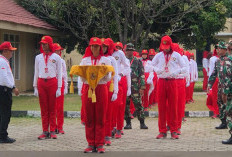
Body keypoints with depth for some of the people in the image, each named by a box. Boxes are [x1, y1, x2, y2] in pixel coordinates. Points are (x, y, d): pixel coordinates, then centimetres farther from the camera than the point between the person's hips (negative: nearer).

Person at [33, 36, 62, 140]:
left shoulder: (56, 57, 4)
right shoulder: (38, 57, 12)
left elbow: (59, 74, 3)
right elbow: (36, 73, 13)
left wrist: (59, 88, -4)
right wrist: (35, 87, 6)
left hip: (52, 82, -2)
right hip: (41, 83, 2)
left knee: (52, 108, 1)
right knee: (43, 108, 2)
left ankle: (52, 131, 5)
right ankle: (45, 131, 6)